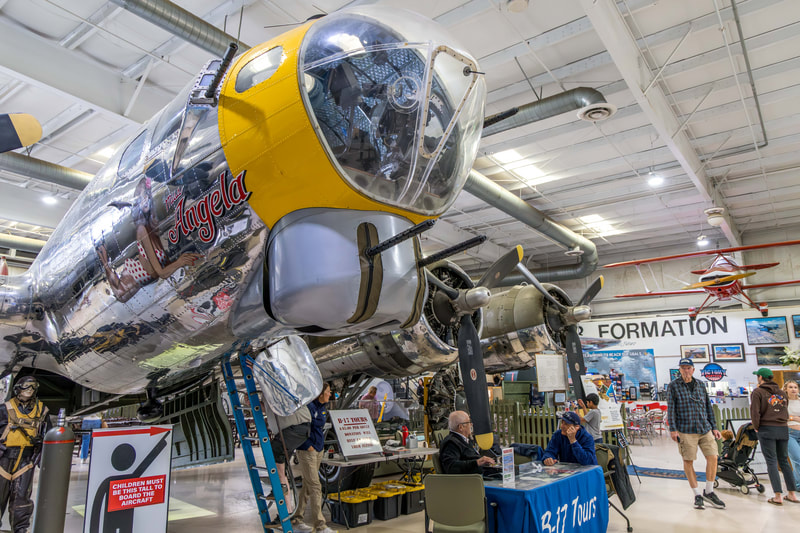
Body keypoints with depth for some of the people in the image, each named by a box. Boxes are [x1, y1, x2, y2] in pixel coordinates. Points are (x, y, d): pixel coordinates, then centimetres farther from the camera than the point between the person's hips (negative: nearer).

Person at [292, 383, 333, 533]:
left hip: (318, 450, 9)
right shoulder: (309, 407, -18)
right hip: (306, 451, -9)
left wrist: (321, 444, 13)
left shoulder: (323, 408, 10)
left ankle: (296, 520, 26)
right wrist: (308, 445, -17)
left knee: (307, 486, 14)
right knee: (315, 487, -5)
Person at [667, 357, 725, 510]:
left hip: (705, 429, 4)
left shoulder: (700, 386, 12)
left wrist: (714, 427, 13)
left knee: (712, 457, -4)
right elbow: (671, 409, -4)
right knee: (688, 461, 0)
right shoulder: (674, 386, -1)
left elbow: (708, 407, 17)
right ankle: (697, 495, 12)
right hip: (686, 431, -4)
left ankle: (709, 492, 14)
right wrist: (673, 429, -9)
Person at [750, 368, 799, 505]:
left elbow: (755, 412, -11)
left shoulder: (758, 392, -3)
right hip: (783, 429, 5)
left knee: (772, 462, -3)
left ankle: (778, 496, -6)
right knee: (784, 461, 13)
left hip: (767, 429, -5)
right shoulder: (781, 392, 15)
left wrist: (756, 427, 0)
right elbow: (786, 411, 13)